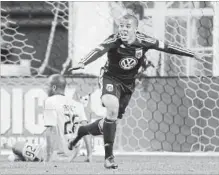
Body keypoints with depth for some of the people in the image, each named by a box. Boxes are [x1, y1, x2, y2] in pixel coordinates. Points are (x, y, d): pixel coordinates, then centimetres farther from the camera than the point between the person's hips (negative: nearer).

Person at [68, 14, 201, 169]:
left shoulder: (143, 41, -13)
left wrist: (191, 54, 3)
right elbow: (99, 50, -39)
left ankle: (82, 131, 40)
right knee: (112, 109, -29)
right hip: (112, 79, -4)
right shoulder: (114, 41, -22)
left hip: (128, 83, 4)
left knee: (113, 119, 9)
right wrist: (83, 63, -58)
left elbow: (165, 47, -3)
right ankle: (109, 156, -22)